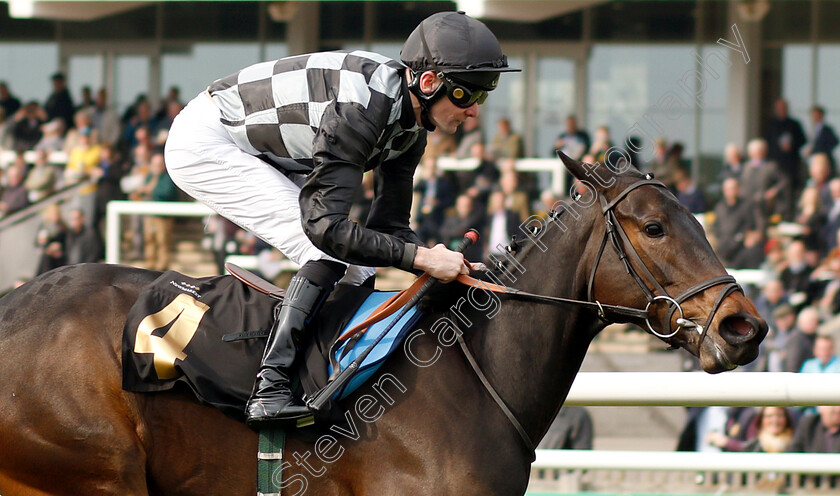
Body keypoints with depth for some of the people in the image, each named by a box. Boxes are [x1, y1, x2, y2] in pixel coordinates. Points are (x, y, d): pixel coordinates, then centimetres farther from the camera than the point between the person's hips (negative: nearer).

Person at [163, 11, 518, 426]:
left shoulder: (410, 125, -5)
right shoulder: (360, 109, -34)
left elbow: (389, 226, 2)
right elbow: (325, 227, -36)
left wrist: (444, 264, -14)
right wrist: (421, 257, -37)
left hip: (262, 155, 10)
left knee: (358, 269, 3)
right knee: (331, 251, -21)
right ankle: (269, 388, -25)